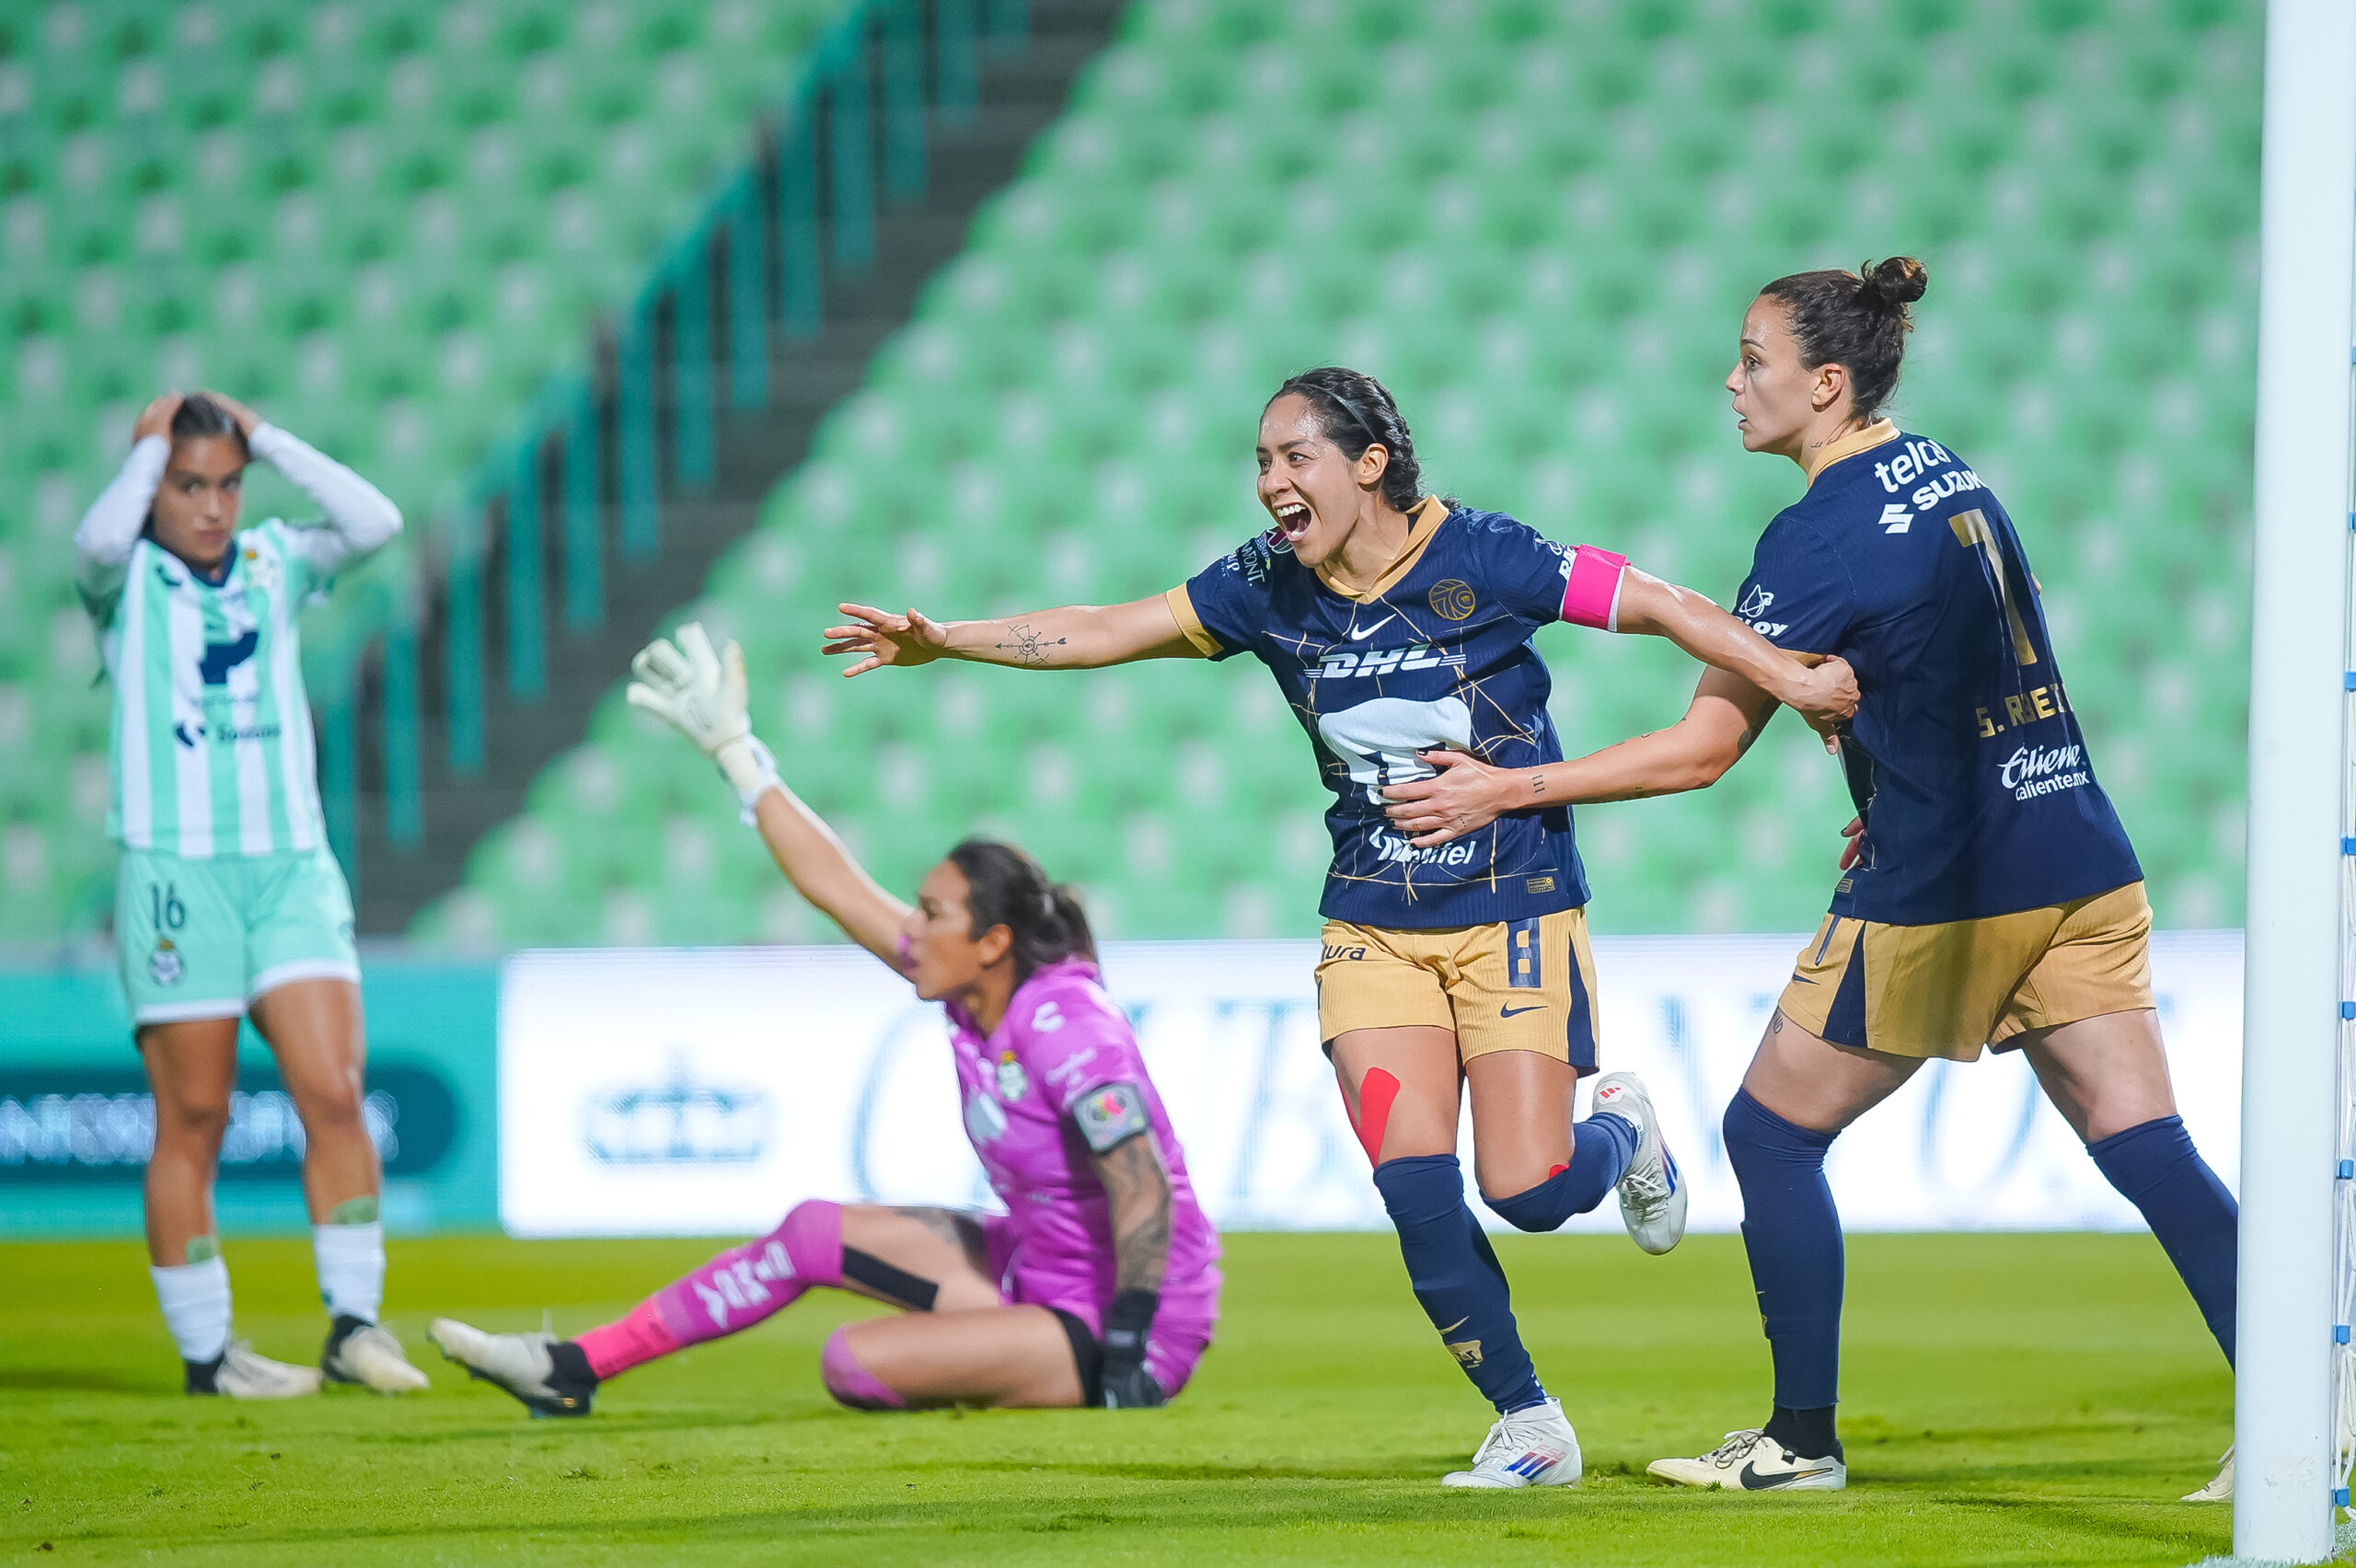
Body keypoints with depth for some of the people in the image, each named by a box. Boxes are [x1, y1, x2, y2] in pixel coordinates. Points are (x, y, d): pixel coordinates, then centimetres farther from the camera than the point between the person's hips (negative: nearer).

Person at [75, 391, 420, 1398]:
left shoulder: (276, 564, 13)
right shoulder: (125, 581, 3)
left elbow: (374, 522, -4)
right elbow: (100, 538, -21)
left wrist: (262, 437, 1)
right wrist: (151, 443, -5)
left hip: (293, 866, 3)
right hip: (174, 871, -3)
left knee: (334, 1095, -8)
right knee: (193, 1120, 0)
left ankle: (353, 1323, -2)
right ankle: (203, 1351, 6)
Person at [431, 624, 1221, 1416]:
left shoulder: (1066, 1026, -25)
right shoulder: (975, 994, 1)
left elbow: (1146, 1191, -28)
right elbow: (837, 887, 10)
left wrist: (1126, 1357, -31)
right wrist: (734, 749, 13)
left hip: (1122, 1319, -9)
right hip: (1035, 1273, 9)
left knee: (856, 1363, -21)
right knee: (814, 1232, 12)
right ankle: (574, 1369, 19)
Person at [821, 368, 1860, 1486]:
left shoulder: (1480, 558, -13)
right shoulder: (1268, 591, -1)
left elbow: (1659, 605, -10)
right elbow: (1110, 630, -1)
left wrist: (1792, 679, -16)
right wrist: (941, 641, -9)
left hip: (1515, 911, -3)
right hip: (1374, 926, 4)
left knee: (1525, 1188, -11)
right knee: (1415, 1189, -12)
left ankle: (1619, 1130, 26)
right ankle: (1530, 1426, 4)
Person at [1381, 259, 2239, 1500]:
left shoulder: (1820, 535, -13)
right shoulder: (1947, 473, 11)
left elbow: (1701, 750, -12)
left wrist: (1500, 791, -7)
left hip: (1940, 899, -7)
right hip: (2081, 873, 7)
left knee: (1771, 1131, 9)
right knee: (2143, 1145, 1)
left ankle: (1803, 1442, 13)